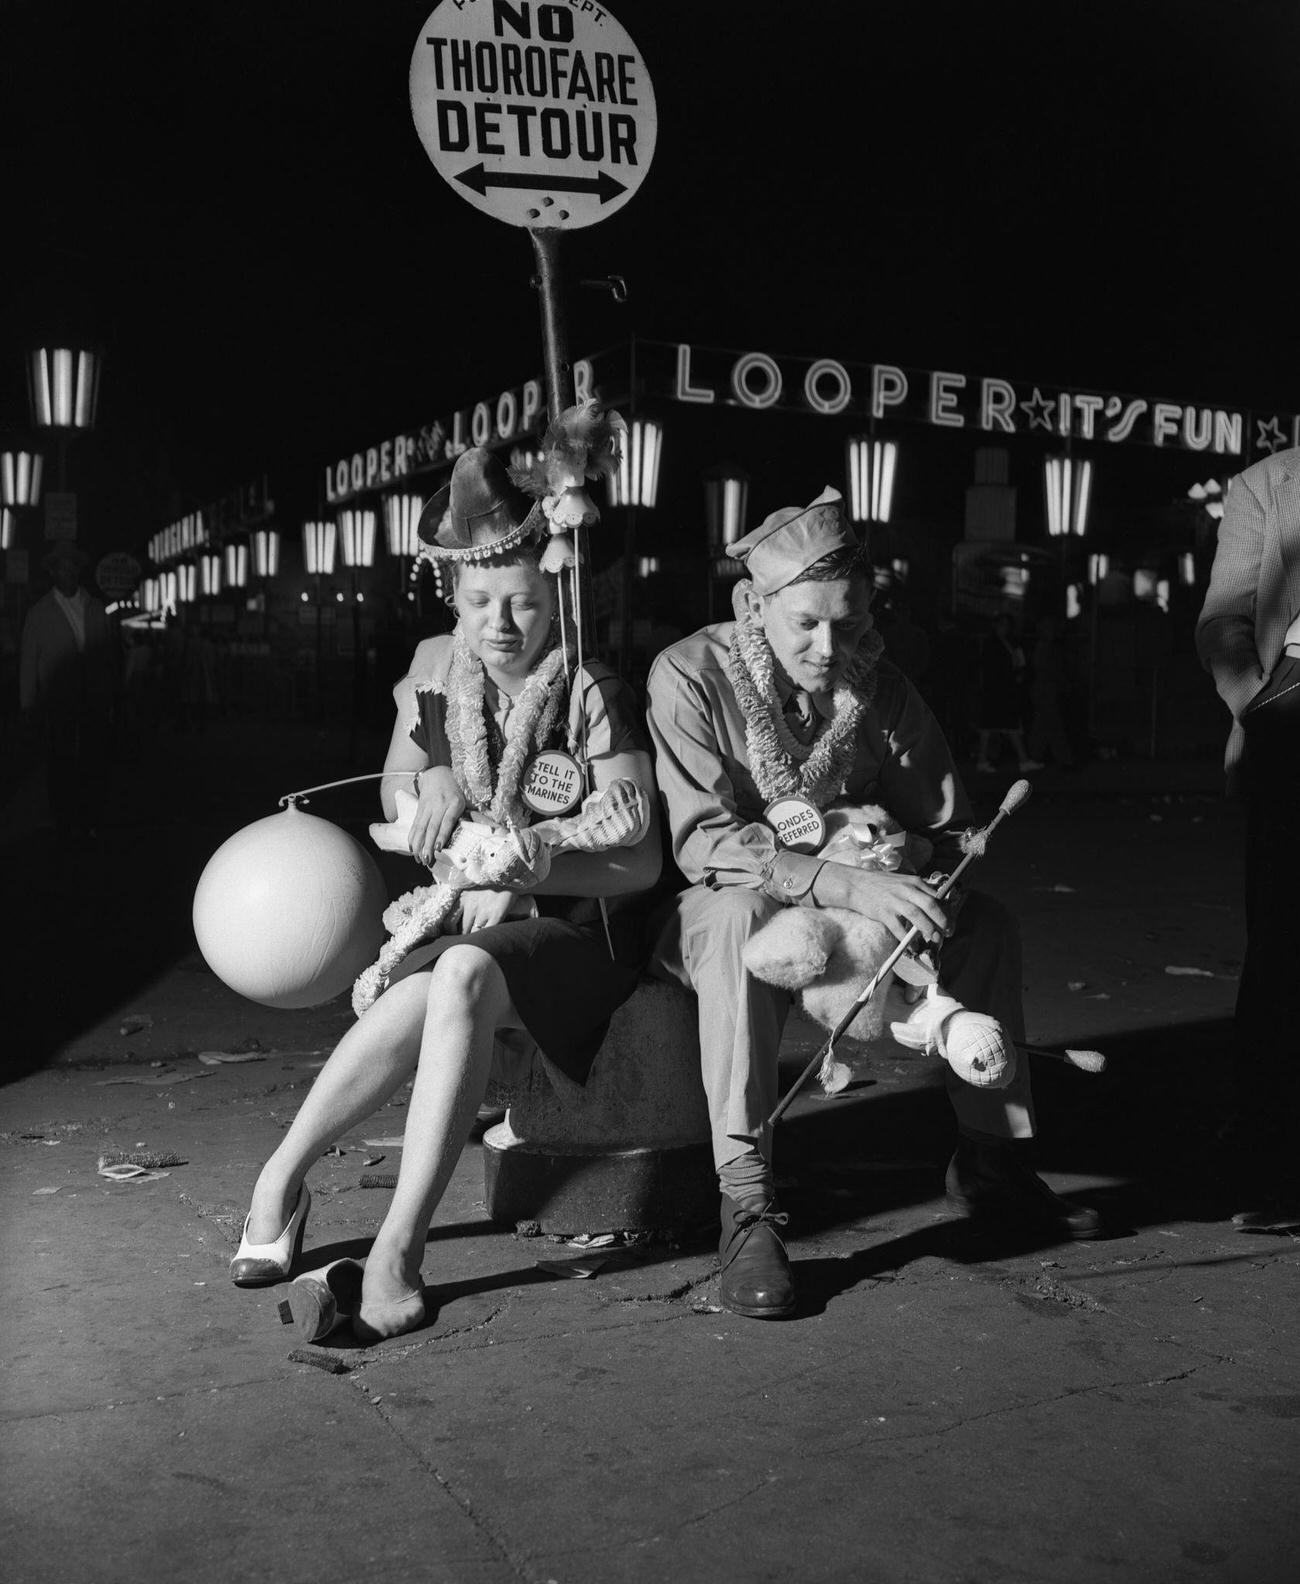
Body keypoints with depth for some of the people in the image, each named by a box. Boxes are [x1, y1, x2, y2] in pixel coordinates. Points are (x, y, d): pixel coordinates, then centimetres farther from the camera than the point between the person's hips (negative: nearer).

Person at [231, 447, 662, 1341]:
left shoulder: (592, 697, -6)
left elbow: (641, 861, -8)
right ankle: (282, 1181, -25)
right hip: (456, 923, 3)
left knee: (466, 973, -36)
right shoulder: (436, 677, 7)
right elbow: (397, 807, 20)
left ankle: (397, 1251, -38)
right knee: (449, 985, -34)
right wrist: (432, 777, -3)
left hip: (574, 933, -3)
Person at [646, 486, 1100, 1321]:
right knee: (741, 916, -38)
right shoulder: (691, 675, -17)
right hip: (706, 912, -4)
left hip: (842, 907, 5)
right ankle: (746, 1206, -36)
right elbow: (703, 839, -26)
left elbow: (948, 829, 2)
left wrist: (907, 879, -22)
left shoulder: (880, 687, -5)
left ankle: (991, 1159, 3)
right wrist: (843, 883, -39)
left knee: (987, 920, -13)